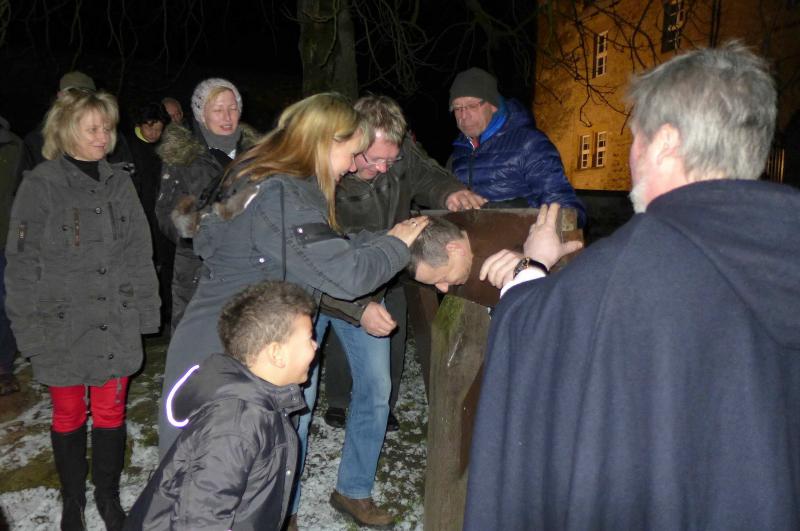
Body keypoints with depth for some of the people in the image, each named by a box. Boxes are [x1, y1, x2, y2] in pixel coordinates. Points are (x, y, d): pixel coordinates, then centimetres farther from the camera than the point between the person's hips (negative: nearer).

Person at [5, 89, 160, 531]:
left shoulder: (118, 181, 5)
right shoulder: (41, 184, -7)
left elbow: (139, 253, 8)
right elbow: (22, 263, -5)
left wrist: (144, 310, 4)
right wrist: (30, 328, -8)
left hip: (116, 324, 3)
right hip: (62, 326, -2)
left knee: (111, 413, 11)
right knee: (68, 416, 13)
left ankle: (108, 495, 32)